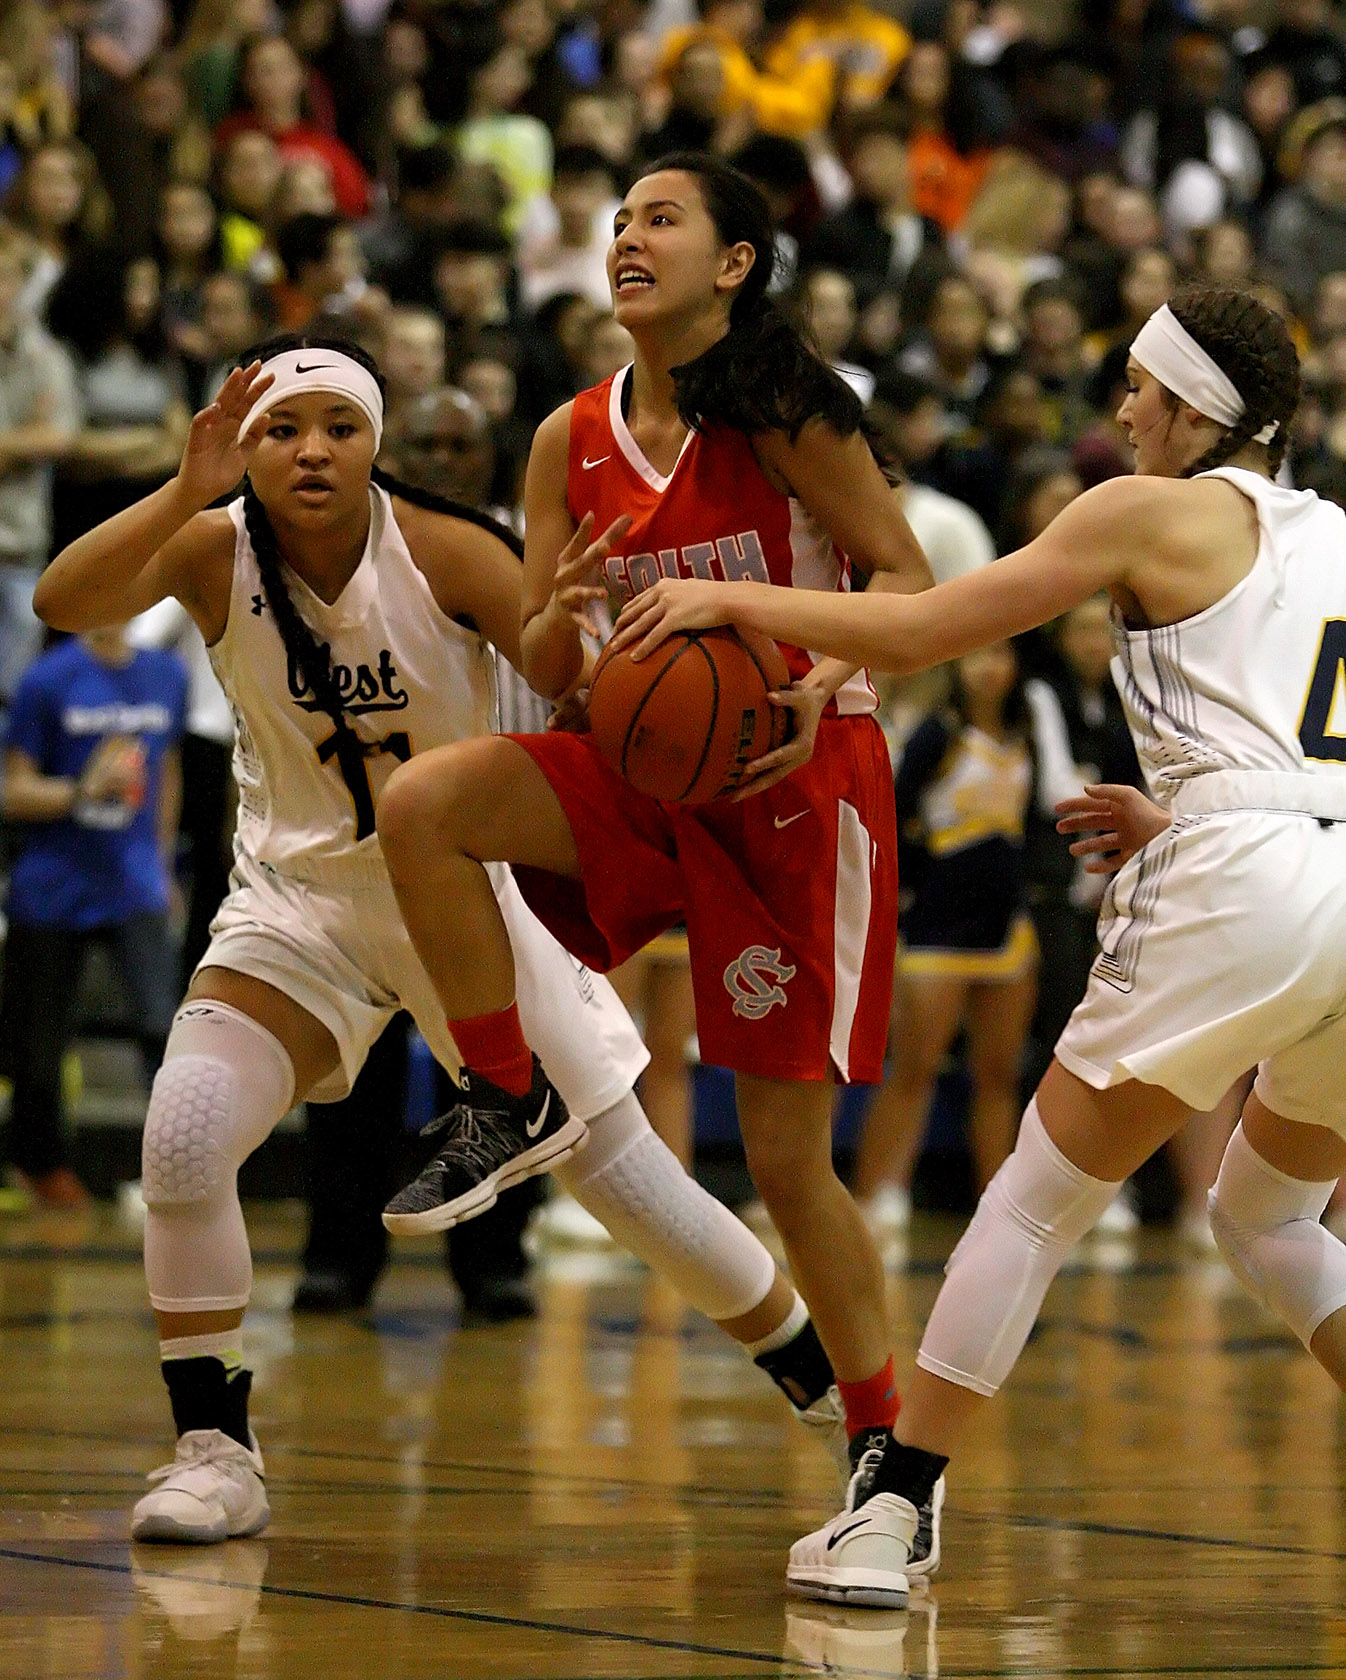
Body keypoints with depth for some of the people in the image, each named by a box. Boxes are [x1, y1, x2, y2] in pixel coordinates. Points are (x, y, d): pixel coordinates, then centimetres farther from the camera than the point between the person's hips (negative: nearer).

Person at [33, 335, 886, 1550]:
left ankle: (839, 1396, 22)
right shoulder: (214, 550, -16)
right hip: (299, 899, 1)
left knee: (625, 1175, 2)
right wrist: (185, 494, -48)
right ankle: (215, 1451, -7)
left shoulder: (444, 552, -19)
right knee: (182, 1137, -21)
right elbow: (62, 603, -34)